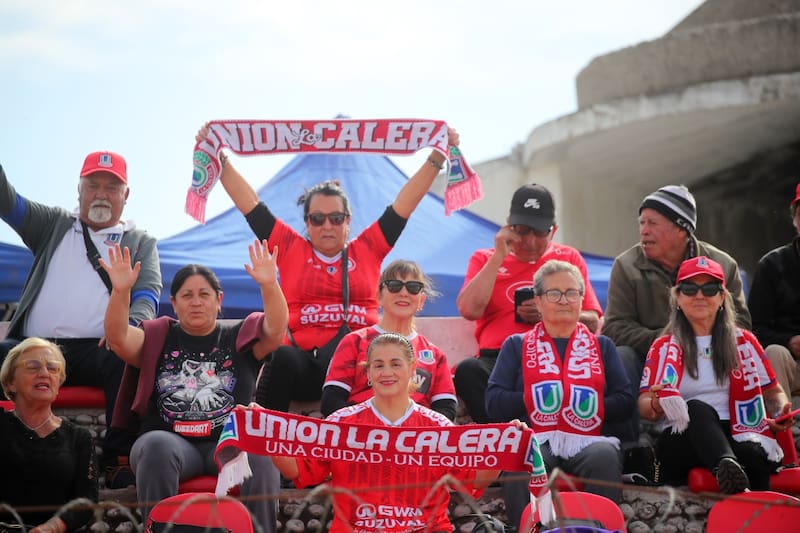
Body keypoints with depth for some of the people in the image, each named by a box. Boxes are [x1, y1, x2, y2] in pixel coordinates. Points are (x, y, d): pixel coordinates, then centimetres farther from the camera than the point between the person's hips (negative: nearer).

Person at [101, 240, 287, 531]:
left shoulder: (239, 336, 16)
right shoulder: (157, 338, 16)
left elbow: (276, 330, -4)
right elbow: (117, 337, -3)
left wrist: (269, 285, -23)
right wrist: (120, 291, -21)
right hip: (170, 440, 0)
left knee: (259, 453, -33)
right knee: (157, 446, -35)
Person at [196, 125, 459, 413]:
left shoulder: (367, 249, 18)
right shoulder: (290, 248, 18)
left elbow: (405, 202, 16)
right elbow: (250, 203, 16)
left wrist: (438, 156, 13)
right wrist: (218, 159, 11)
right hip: (300, 360, 1)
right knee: (283, 358, -37)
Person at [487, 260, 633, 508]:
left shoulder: (602, 346, 25)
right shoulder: (517, 346, 21)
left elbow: (625, 401, 12)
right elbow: (494, 403, 8)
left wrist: (591, 404, -7)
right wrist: (537, 399, -6)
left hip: (587, 441, 1)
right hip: (537, 441, -1)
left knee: (605, 455, -35)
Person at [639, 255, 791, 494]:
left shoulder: (743, 342, 20)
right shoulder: (664, 347, 16)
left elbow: (773, 392, 21)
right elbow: (644, 404, 3)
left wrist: (781, 410, -4)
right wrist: (656, 406, -23)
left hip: (738, 440, 2)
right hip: (682, 443, -2)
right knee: (696, 409, -39)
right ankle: (726, 466, -64)